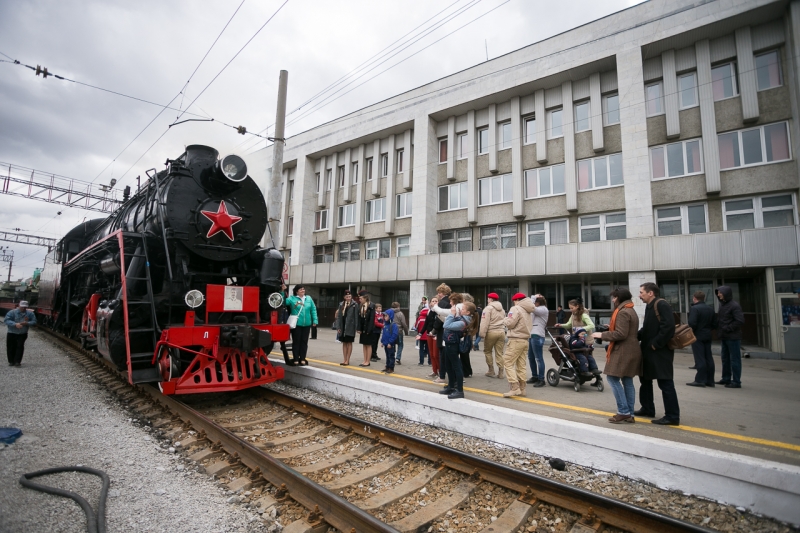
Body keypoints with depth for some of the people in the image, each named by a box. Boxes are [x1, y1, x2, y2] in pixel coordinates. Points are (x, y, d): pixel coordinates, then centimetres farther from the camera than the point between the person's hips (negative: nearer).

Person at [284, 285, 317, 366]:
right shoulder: (292, 299, -3)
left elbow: (313, 309, 7)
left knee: (304, 341, 10)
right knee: (296, 341, 4)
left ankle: (302, 359, 20)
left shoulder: (309, 298, 7)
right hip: (296, 324, -3)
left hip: (306, 324, 3)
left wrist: (314, 320, 2)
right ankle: (295, 359, 13)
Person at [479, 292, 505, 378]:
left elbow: (485, 322, -14)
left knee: (487, 351, 10)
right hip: (501, 332, 6)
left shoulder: (488, 308, -7)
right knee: (499, 353, 9)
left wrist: (482, 333, -13)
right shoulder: (502, 309, 17)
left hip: (491, 332, -6)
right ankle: (500, 372, 8)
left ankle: (491, 371, 9)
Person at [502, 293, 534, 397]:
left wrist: (505, 320, 4)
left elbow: (510, 323, -16)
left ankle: (515, 387, -13)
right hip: (525, 340, 9)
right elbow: (530, 324, 12)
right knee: (521, 365, 11)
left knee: (508, 362, -6)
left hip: (516, 340, -8)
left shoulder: (515, 308, -10)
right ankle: (521, 388, 14)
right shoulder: (528, 311, 15)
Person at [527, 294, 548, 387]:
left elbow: (532, 308, -19)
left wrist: (534, 297, -9)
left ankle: (541, 379, -3)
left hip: (537, 336, -10)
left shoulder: (543, 309, -6)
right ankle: (534, 376, 25)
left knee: (539, 358, -7)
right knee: (531, 357, 14)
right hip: (532, 335, 10)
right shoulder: (538, 310, 24)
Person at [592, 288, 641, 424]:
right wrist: (611, 328, 15)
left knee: (613, 379, -5)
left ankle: (624, 412, -3)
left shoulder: (623, 312, -16)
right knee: (627, 381, 10)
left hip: (623, 351, -10)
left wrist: (602, 335, -14)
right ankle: (630, 414, 13)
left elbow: (621, 334, -22)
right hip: (631, 350, 10)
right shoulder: (630, 311, 17)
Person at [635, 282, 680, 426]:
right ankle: (647, 409, 31)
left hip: (660, 352, -11)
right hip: (648, 351, 11)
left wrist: (656, 344, -22)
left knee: (665, 383, -2)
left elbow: (668, 327, -26)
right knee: (645, 379, 18)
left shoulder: (662, 305, -16)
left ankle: (672, 416, 7)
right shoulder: (649, 306, 13)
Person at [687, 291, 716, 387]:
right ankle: (710, 380, 15)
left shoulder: (694, 308, -14)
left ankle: (700, 380, -4)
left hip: (698, 336, -8)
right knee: (708, 358, 10)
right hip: (707, 336, 8)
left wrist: (690, 332, -7)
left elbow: (692, 323, -21)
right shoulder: (710, 309, 13)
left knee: (700, 359, -6)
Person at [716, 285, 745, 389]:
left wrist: (727, 329, -16)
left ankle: (736, 381, 5)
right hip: (724, 337, 8)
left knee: (734, 359, -1)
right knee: (725, 358, 15)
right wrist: (718, 327, 4)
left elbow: (740, 321, -18)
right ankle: (726, 378, 25)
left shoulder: (734, 305, -13)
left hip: (733, 337, -8)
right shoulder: (722, 304, 12)